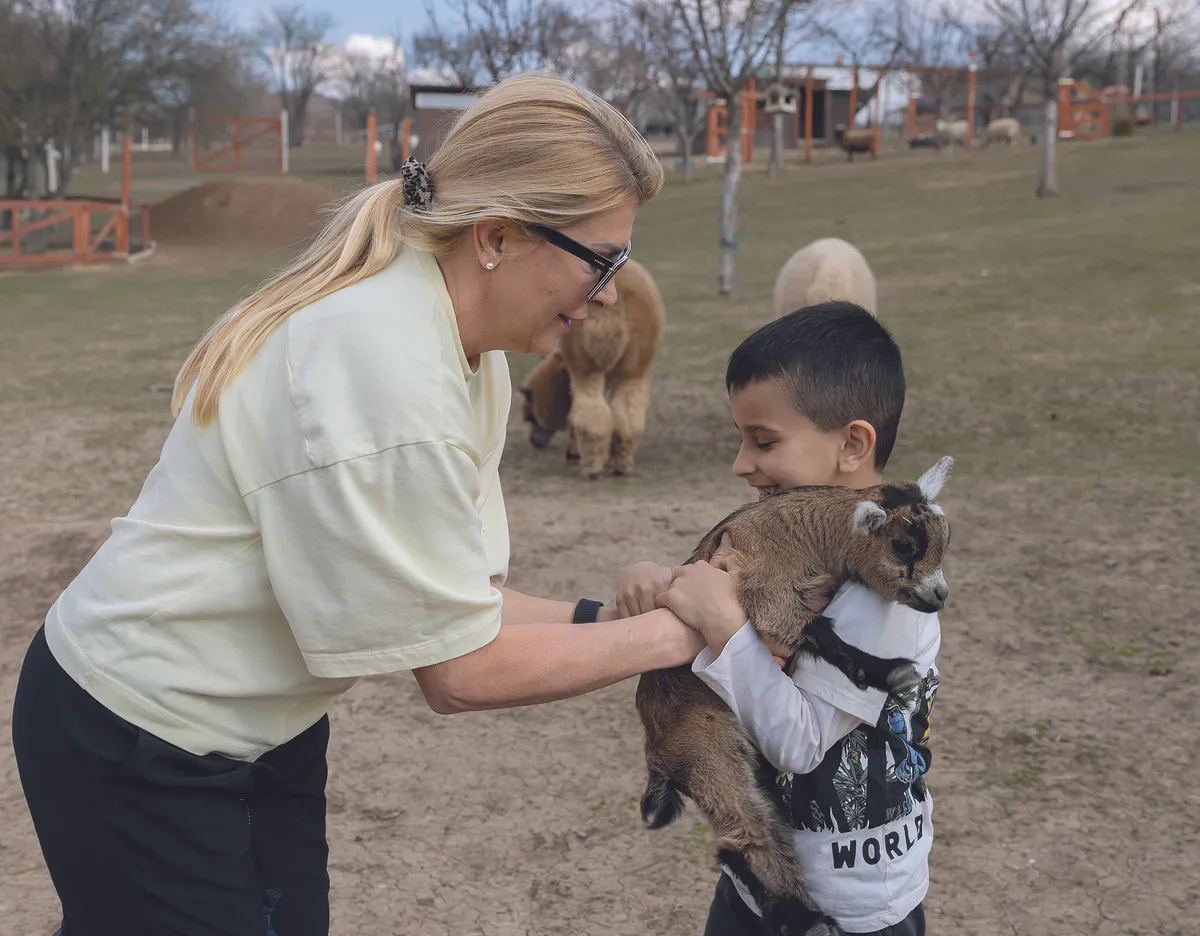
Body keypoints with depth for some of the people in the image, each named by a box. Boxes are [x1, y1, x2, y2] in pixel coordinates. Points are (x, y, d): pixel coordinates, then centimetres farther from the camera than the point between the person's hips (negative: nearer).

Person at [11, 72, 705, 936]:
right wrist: (671, 635, -17)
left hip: (267, 727, 8)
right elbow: (461, 672, -24)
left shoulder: (468, 347, -3)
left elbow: (449, 599, 0)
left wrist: (599, 619, -12)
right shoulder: (386, 366, -30)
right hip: (144, 750, -8)